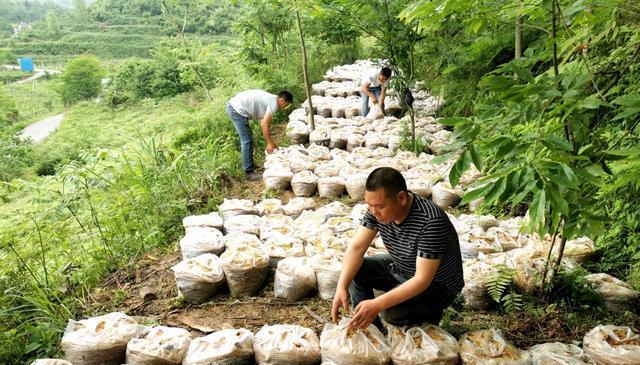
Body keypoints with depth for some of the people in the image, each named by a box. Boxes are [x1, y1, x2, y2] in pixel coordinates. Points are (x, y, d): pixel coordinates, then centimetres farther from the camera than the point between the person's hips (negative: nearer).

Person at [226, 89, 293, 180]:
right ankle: (249, 171, -2)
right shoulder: (274, 104, -12)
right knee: (247, 141, -7)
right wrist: (269, 143, -9)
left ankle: (250, 165, 31)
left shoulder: (270, 99, 18)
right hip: (237, 110, -11)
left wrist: (271, 142, 20)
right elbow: (264, 124, -16)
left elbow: (263, 123, 19)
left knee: (248, 139, 20)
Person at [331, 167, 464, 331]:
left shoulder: (430, 221, -35)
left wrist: (377, 305, -41)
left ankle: (429, 313, 2)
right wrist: (342, 287, -29)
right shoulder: (378, 208, -16)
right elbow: (357, 247, -14)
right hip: (400, 269, 7)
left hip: (437, 285, -6)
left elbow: (422, 279, -35)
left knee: (391, 311, -29)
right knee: (355, 271, -10)